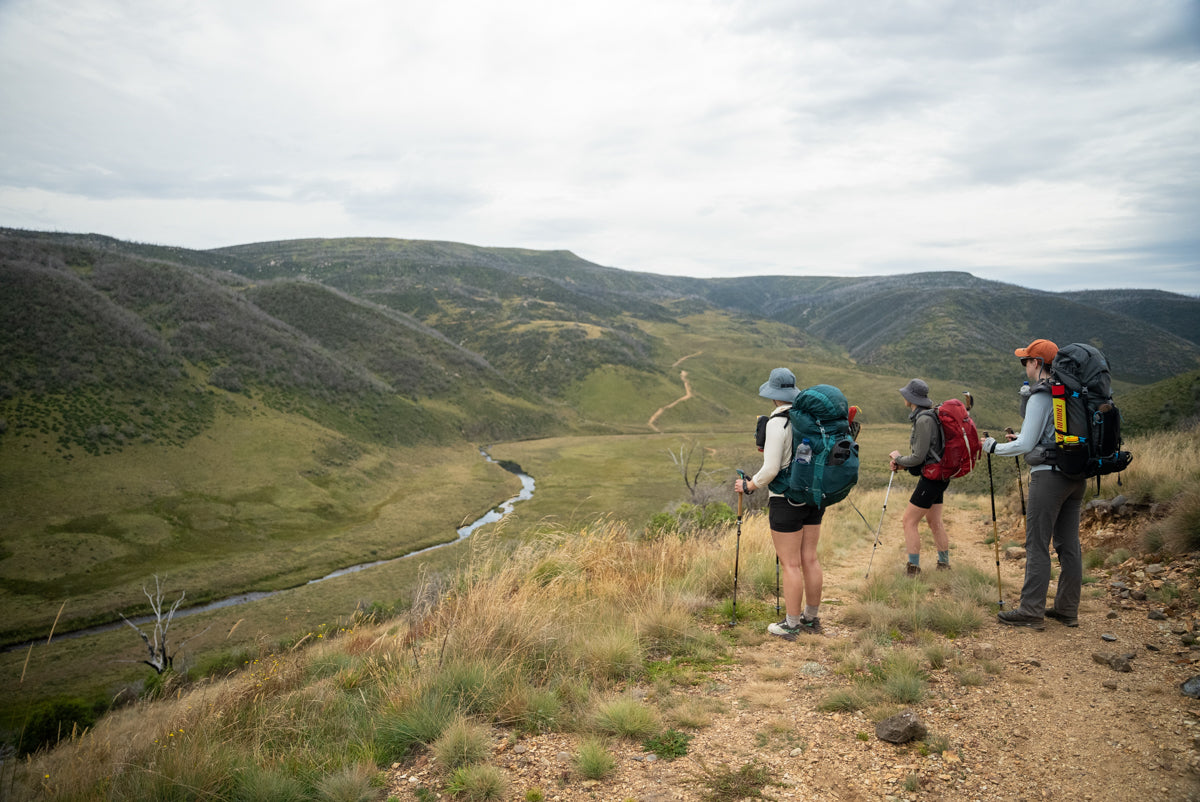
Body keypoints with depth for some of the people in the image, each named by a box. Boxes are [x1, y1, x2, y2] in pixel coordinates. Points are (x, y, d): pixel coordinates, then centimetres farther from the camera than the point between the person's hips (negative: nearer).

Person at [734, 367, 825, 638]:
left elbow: (771, 469, -20)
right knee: (810, 559, 15)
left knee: (790, 564, 2)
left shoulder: (777, 422, -18)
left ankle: (792, 625, 11)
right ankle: (812, 618, 26)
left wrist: (748, 486, -4)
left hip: (786, 501, -7)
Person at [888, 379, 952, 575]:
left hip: (932, 478, -10)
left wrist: (898, 459, -4)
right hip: (936, 476, 10)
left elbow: (919, 457, -21)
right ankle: (944, 564, 27)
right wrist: (901, 465, 7)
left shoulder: (924, 419, -20)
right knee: (935, 522, 18)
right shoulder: (926, 415, 11)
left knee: (909, 521, -5)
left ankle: (913, 568, -1)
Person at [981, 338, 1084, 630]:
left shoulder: (1040, 397, -13)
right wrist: (1022, 438, 22)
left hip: (1049, 474, -9)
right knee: (1068, 544, 11)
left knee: (1037, 545, -4)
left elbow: (1026, 445, -14)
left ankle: (1032, 611, -2)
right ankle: (1068, 609, 16)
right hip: (1075, 475, 9)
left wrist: (994, 447, 1)